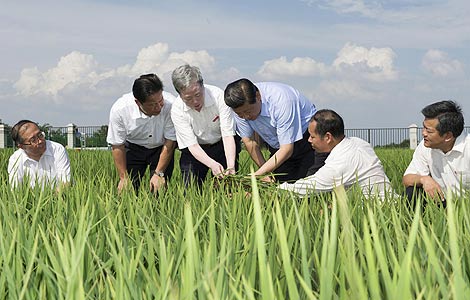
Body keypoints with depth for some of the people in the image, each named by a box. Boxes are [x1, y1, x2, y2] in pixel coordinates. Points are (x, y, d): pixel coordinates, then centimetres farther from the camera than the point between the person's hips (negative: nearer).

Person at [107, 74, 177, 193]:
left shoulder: (171, 106, -33)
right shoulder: (119, 110, -29)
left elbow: (170, 143, -19)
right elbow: (117, 146, -15)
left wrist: (159, 173, -17)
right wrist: (124, 177, -13)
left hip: (160, 148, 0)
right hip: (133, 147, 1)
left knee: (158, 188, -11)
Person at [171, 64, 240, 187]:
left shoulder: (219, 96, -26)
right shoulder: (177, 110, -23)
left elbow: (228, 135, -27)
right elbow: (192, 145, -24)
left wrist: (231, 166, -42)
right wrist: (212, 164, -43)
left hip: (221, 145, 0)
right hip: (195, 150, 1)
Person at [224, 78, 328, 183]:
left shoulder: (281, 101, -35)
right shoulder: (240, 106, -17)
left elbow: (286, 149, -32)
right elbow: (249, 141, -5)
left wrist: (258, 174, -36)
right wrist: (266, 173, -10)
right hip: (277, 147, 5)